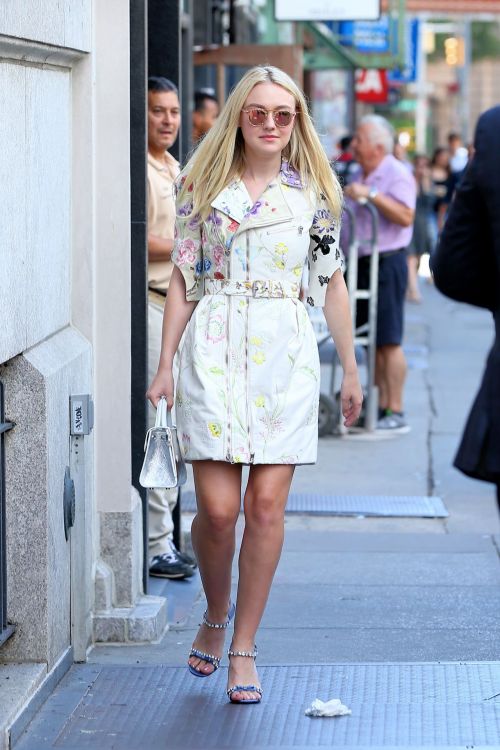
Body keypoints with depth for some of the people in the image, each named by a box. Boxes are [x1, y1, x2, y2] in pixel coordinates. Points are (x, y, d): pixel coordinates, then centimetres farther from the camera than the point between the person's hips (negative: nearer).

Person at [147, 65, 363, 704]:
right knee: (217, 506, -7)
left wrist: (350, 371, 13)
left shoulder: (313, 193, 9)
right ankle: (215, 616, 21)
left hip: (285, 354, 1)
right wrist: (165, 363, 2)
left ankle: (243, 646, 8)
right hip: (213, 348, -1)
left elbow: (331, 285, 12)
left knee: (266, 505, -4)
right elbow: (182, 278, 7)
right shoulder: (203, 184, 7)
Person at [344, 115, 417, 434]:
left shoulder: (397, 175, -10)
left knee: (388, 341, -8)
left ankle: (396, 412, -7)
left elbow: (405, 216, -24)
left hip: (386, 263, -8)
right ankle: (381, 407, 12)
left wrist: (371, 195, -26)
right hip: (361, 263, 8)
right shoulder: (360, 175, 17)